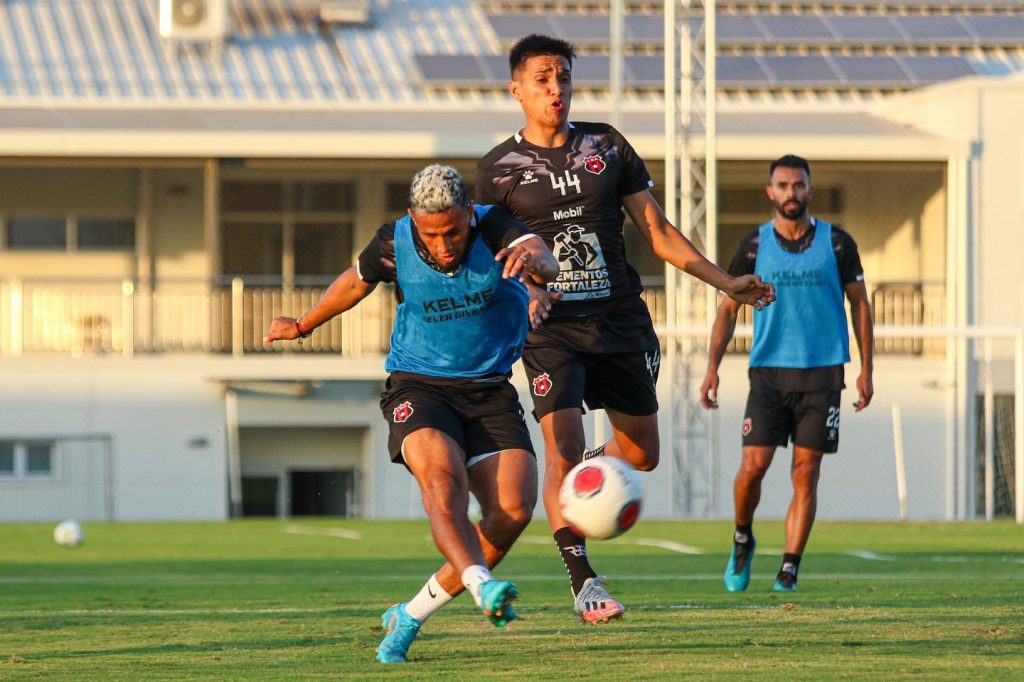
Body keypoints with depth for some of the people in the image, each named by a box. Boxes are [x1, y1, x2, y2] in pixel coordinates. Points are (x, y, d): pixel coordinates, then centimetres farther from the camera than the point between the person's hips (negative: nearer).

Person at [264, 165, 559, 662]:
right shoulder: (393, 245, -9)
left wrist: (534, 261, -60)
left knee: (514, 509, -17)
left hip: (489, 391, 1)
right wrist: (304, 326, 30)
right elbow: (356, 282, 14)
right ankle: (480, 584, -54)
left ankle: (411, 615, -4)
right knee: (443, 476, -32)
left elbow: (546, 264, -35)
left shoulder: (495, 229, -13)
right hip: (417, 387, -1)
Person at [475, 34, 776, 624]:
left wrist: (728, 283, 3)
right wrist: (525, 293, -20)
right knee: (563, 450, -18)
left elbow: (659, 232, 10)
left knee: (641, 454, 10)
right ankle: (583, 581, -13)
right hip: (552, 327, -3)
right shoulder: (499, 167, 1)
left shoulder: (606, 145, 7)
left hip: (621, 320, 3)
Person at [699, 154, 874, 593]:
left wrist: (866, 370, 5)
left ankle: (789, 569, 2)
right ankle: (743, 539, 18)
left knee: (805, 474, -3)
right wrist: (712, 367, -2)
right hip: (769, 370, 0)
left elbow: (860, 305, 10)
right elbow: (728, 309, 8)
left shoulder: (837, 243, 3)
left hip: (822, 372, 0)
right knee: (753, 465, -9)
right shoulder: (754, 246, 4)